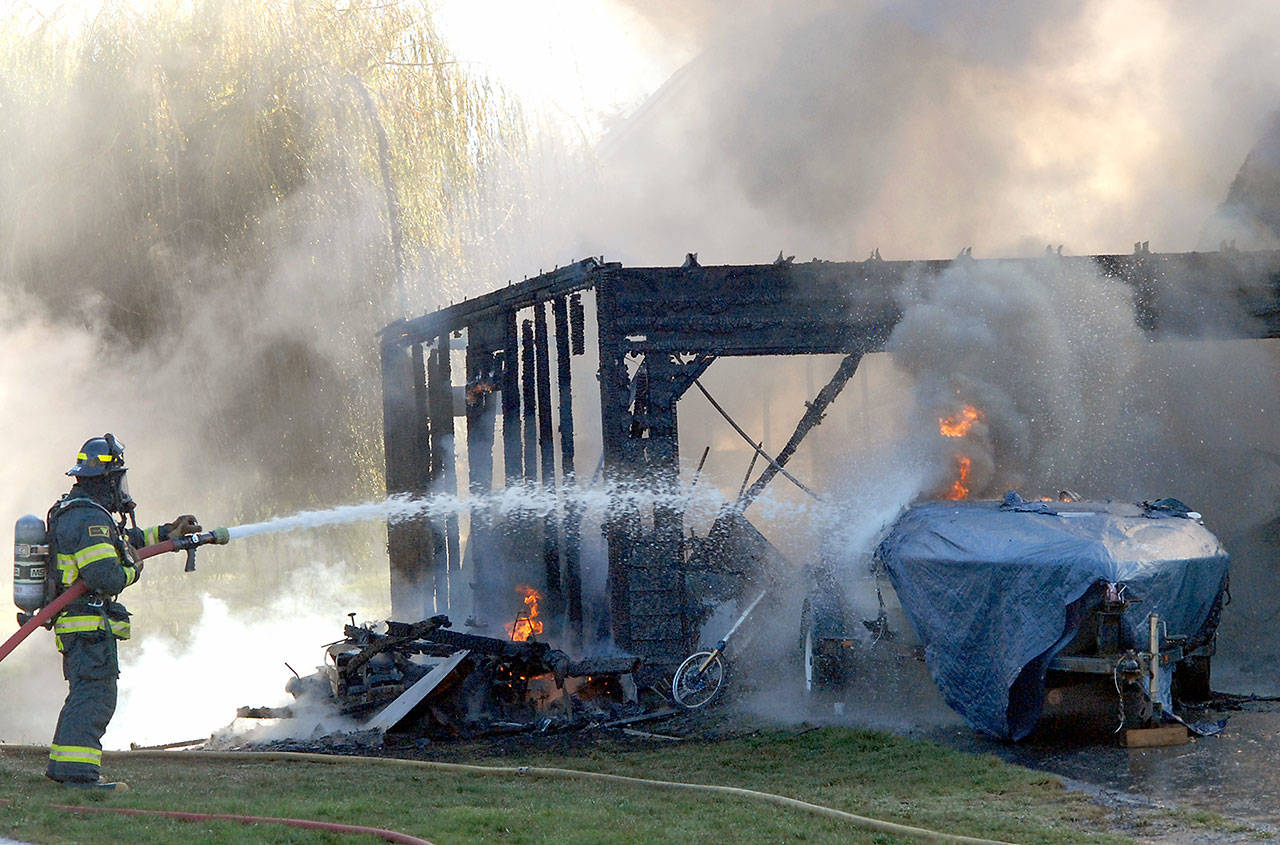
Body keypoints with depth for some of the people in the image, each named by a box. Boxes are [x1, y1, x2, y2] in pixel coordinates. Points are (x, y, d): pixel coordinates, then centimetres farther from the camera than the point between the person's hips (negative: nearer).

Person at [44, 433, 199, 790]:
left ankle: (62, 765, 22)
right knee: (94, 696, -11)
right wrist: (133, 571, -7)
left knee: (84, 694, 17)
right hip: (91, 624, -10)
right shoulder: (90, 519, -18)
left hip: (73, 625, 10)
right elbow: (105, 576, -27)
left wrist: (167, 532, 33)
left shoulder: (70, 511, 17)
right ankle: (78, 770, -15)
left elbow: (123, 540, 31)